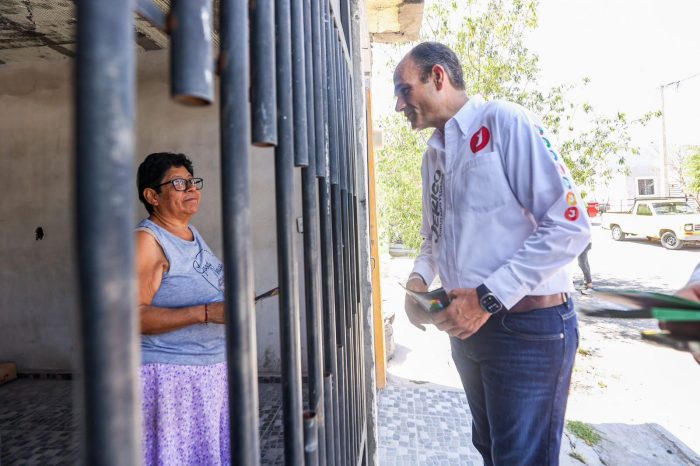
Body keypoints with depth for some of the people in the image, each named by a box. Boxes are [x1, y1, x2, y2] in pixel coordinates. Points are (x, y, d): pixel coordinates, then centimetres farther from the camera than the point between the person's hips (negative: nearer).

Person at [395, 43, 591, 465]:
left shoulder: (504, 122, -11)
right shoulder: (433, 155, 12)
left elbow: (570, 225, -18)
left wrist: (489, 297, -21)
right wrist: (419, 277, 0)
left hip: (528, 327, -7)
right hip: (467, 327, 7)